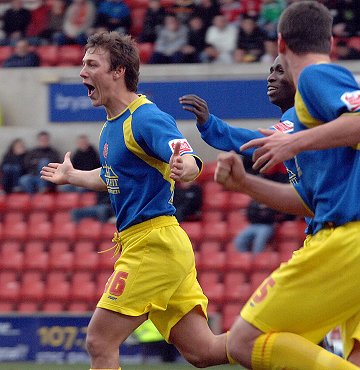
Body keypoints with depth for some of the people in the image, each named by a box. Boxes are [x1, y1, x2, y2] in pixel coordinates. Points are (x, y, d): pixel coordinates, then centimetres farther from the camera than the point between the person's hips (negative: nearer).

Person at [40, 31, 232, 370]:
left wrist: (184, 167, -51)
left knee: (99, 343, -8)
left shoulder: (146, 119, -13)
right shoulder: (110, 126, 15)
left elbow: (192, 164, -28)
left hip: (154, 243, -9)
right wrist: (71, 176, 47)